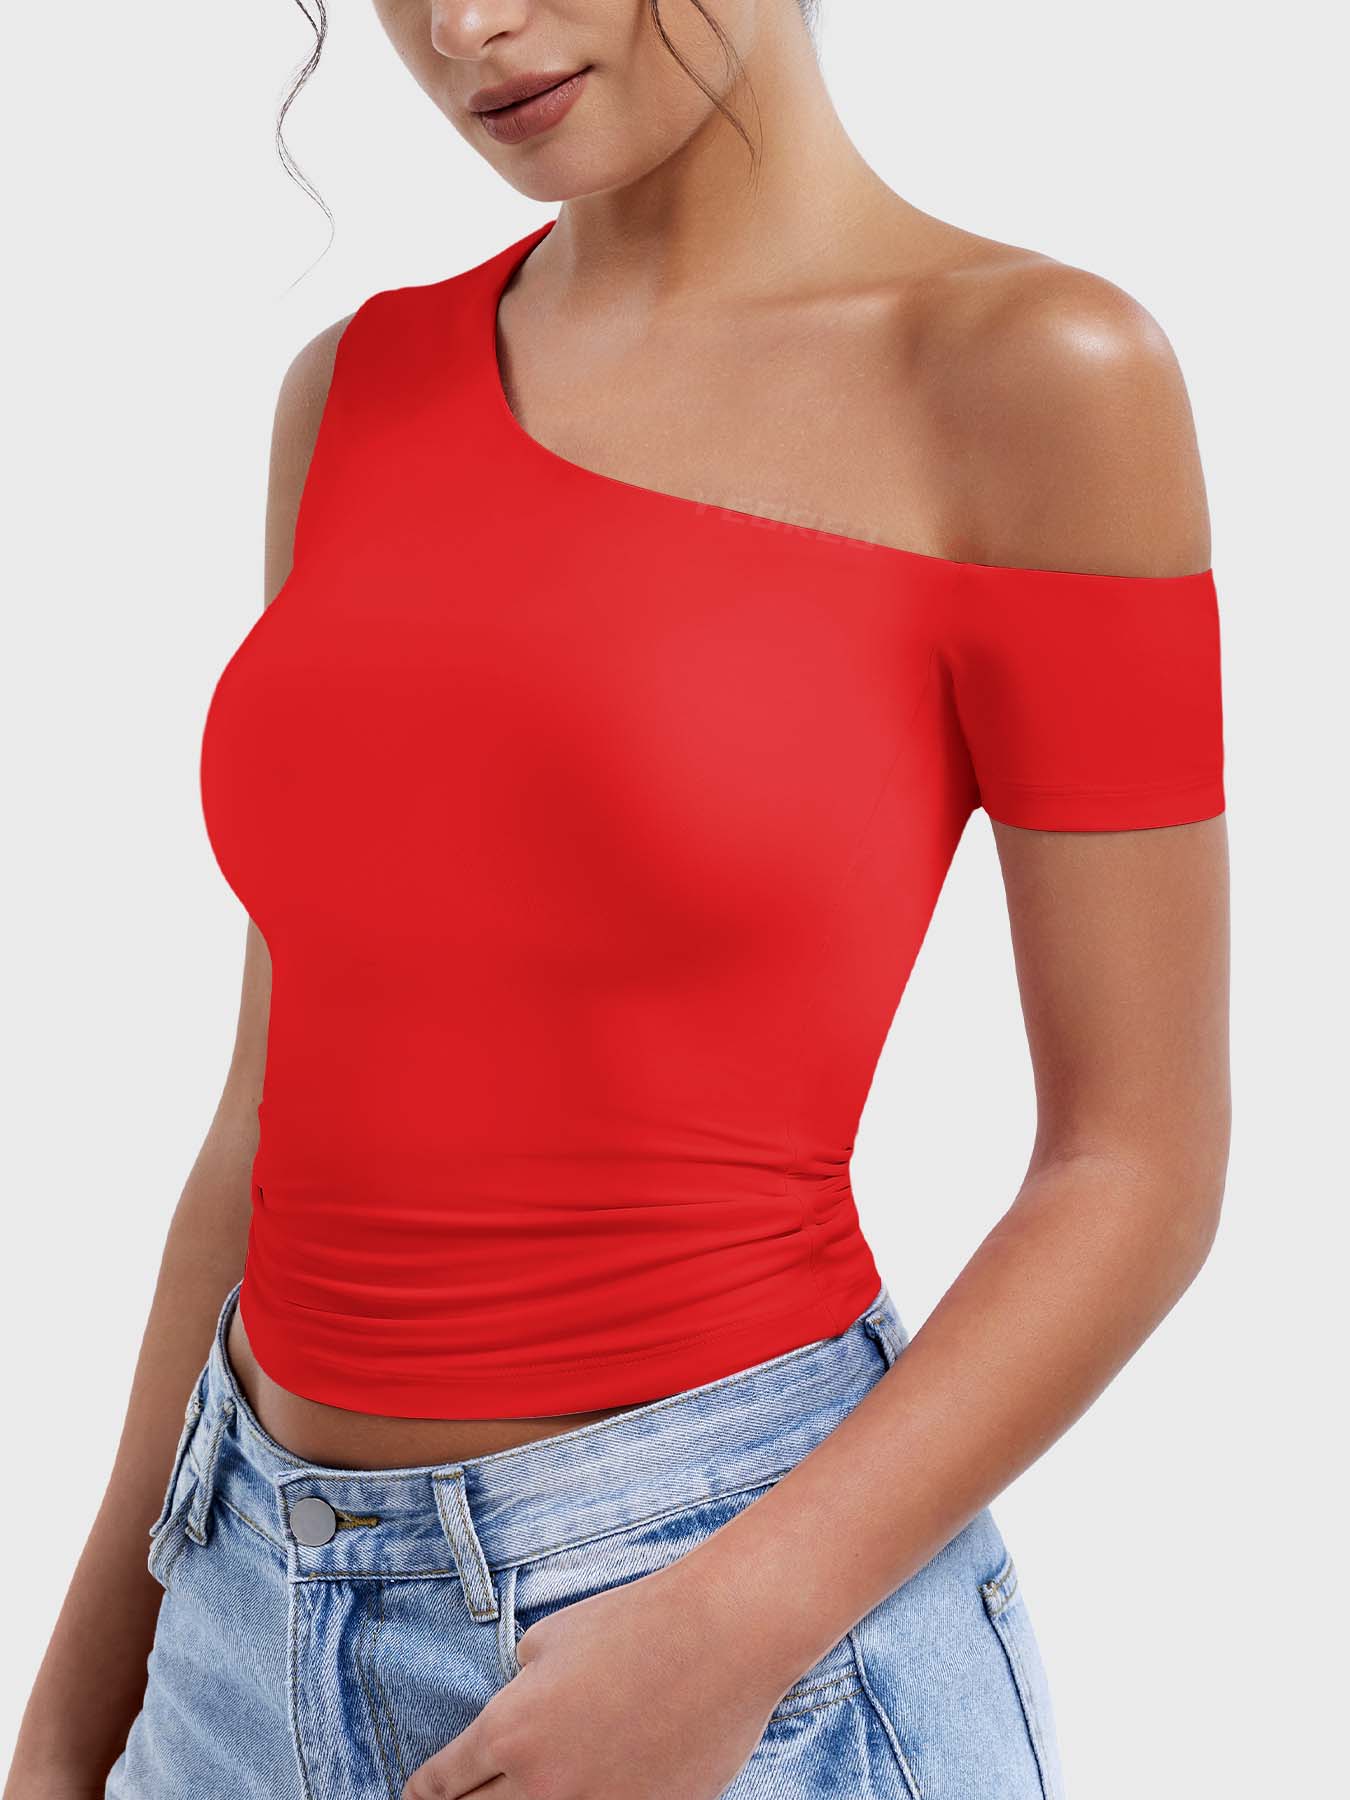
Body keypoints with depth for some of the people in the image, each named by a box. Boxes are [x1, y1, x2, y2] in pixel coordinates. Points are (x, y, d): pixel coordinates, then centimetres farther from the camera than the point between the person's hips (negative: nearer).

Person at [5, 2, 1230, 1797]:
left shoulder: (1038, 372, -10)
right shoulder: (361, 392, 4)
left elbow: (1141, 1168, -9)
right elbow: (290, 1105, 7)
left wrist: (726, 1638, -17)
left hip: (755, 1599, -4)